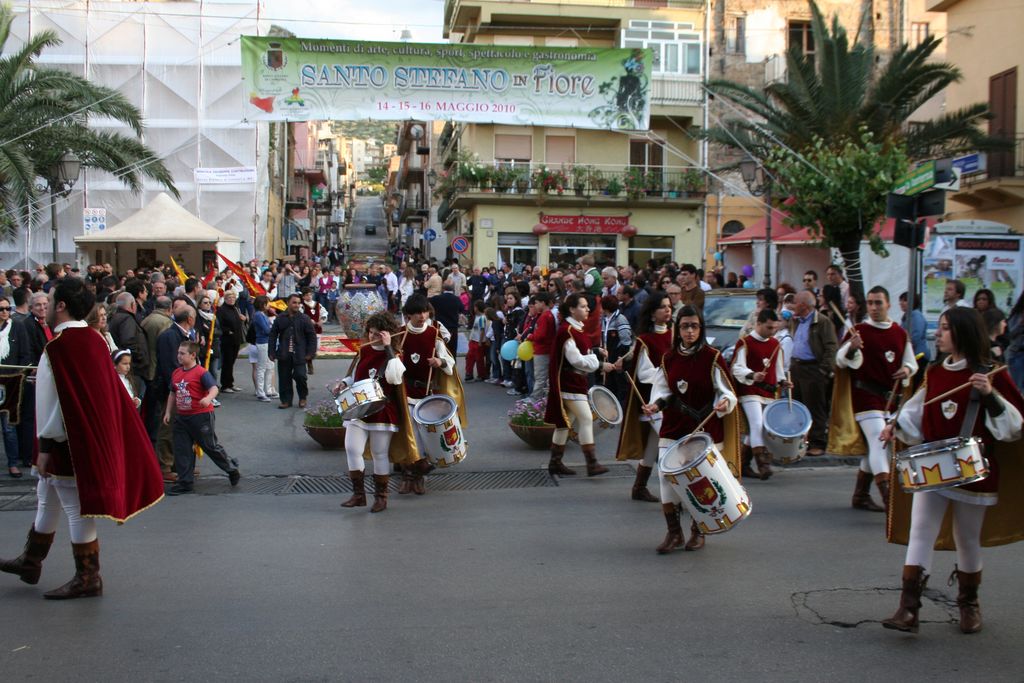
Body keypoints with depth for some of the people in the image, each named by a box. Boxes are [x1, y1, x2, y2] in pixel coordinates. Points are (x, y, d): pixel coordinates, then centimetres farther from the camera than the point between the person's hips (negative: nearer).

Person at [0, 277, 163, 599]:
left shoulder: (59, 347, -22)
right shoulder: (93, 339, 3)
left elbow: (55, 403, -21)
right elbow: (99, 392, 11)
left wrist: (46, 446, -14)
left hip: (67, 443, -9)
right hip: (93, 436, 9)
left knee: (76, 510, 3)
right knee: (46, 500, 23)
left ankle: (87, 579, 15)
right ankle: (30, 562, 38)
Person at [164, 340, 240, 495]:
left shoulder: (201, 372, -13)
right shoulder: (176, 373, 8)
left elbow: (214, 388, -24)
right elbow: (172, 393, 18)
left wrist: (208, 398, -44)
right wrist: (168, 412, 15)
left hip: (201, 416, -7)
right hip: (181, 417, 7)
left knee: (211, 446, 4)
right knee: (181, 450, 7)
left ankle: (232, 469, 25)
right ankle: (185, 483, 16)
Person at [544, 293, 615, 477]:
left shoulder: (577, 329, 13)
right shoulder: (566, 331, -17)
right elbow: (576, 360, -20)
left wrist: (596, 354, 4)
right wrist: (600, 365, -17)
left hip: (577, 381, 10)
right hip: (568, 383, -10)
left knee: (565, 422, 13)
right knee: (586, 418, -12)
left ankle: (555, 463, 20)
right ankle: (592, 464, -12)